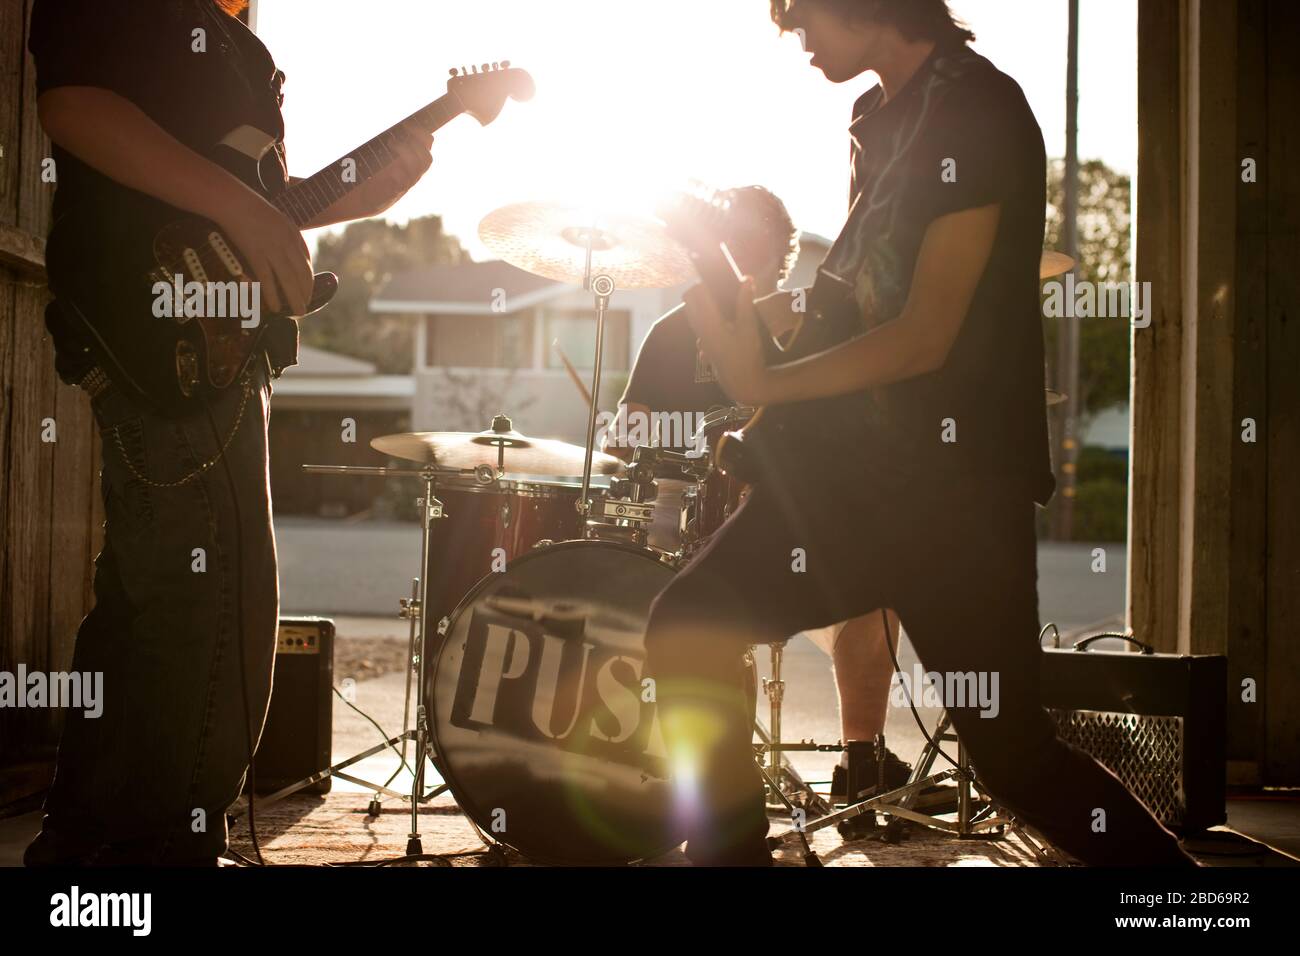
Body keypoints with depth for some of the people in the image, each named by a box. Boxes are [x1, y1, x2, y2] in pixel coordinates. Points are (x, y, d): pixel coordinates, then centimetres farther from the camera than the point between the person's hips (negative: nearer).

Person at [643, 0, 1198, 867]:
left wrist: (764, 385, -18)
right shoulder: (881, 115, 13)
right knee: (689, 632, 1)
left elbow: (926, 336, -18)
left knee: (1012, 749, -4)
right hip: (862, 456, 8)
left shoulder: (977, 111, -13)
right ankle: (733, 852, 11)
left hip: (957, 478, -8)